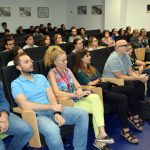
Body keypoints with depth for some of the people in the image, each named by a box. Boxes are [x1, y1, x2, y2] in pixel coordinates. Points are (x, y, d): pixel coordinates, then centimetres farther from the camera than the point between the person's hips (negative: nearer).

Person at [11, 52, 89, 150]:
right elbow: (25, 105, -16)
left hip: (52, 110, 6)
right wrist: (52, 107, -15)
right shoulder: (16, 84, -1)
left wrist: (57, 112, -13)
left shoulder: (41, 77, 16)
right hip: (36, 115, -5)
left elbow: (51, 97, 7)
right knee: (52, 130, -38)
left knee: (82, 114, -13)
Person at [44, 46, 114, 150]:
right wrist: (76, 94, -22)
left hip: (76, 99, 6)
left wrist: (79, 90, -17)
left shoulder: (68, 70, 13)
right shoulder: (52, 73, -7)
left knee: (95, 97, -24)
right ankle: (100, 135, -7)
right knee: (96, 109, -22)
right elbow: (57, 93, -19)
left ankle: (101, 133, -24)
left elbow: (77, 85, 8)